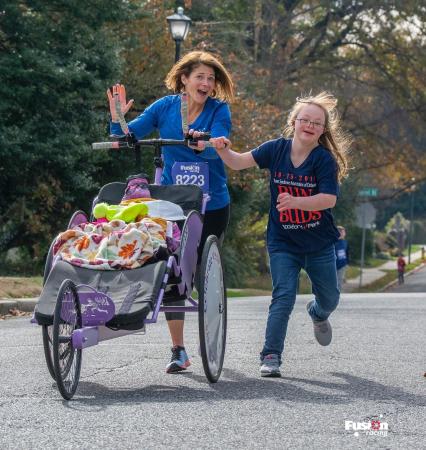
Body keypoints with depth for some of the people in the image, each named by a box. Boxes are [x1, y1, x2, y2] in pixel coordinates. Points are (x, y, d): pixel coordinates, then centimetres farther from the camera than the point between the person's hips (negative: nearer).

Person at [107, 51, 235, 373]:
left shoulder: (219, 111, -6)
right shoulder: (165, 107, -1)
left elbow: (218, 146, -24)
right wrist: (117, 119, -20)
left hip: (212, 205, -1)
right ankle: (178, 350, 2)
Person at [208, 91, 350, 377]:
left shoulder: (324, 159, -15)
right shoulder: (276, 149, -7)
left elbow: (329, 198, -24)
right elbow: (239, 162, -5)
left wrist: (295, 201, -37)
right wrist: (223, 150, -26)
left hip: (320, 243, 1)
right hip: (283, 242, -1)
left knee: (329, 298, 19)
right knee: (283, 297, -14)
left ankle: (318, 314, 55)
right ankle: (271, 357, -12)